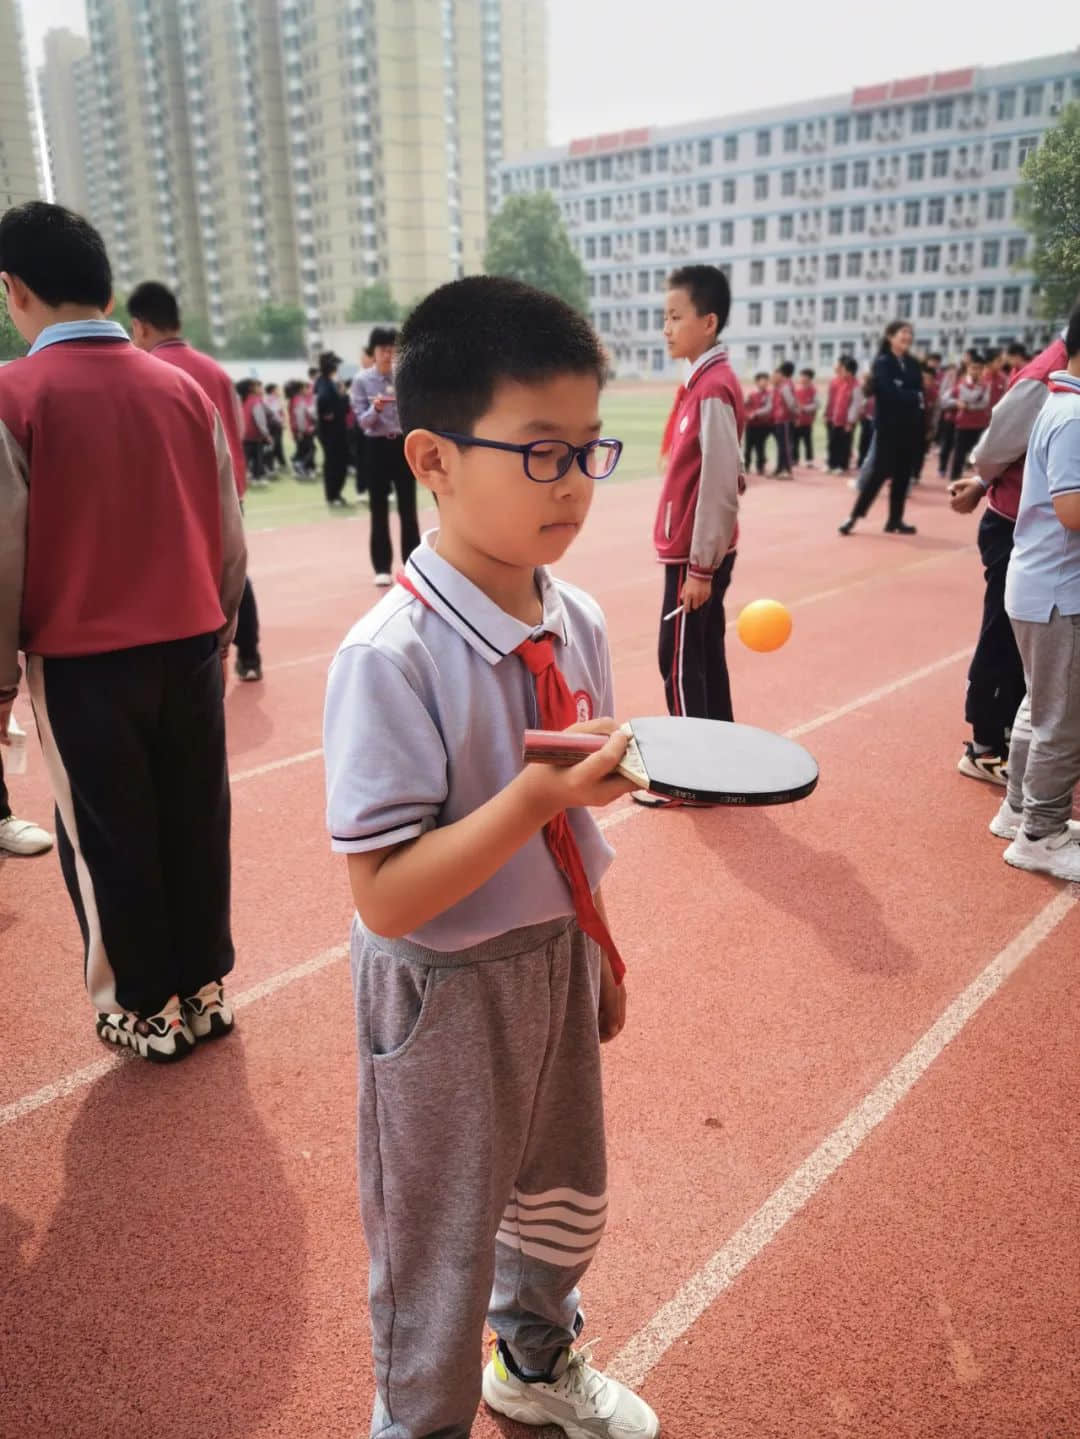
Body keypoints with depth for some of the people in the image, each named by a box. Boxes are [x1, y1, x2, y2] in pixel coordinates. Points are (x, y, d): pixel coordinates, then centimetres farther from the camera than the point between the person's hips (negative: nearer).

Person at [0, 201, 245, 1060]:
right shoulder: (183, 388, 3)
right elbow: (230, 532, 7)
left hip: (82, 661, -3)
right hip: (188, 646, 4)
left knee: (109, 840, 10)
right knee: (197, 824, 13)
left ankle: (147, 1011, 22)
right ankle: (205, 991, 26)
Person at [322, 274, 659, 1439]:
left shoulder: (578, 624, -5)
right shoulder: (390, 659, -28)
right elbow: (386, 899, -27)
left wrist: (597, 948, 14)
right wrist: (535, 797, -37)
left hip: (557, 960, 7)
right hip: (445, 991, -6)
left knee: (563, 1201, 29)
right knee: (438, 1254, 18)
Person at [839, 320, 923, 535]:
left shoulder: (913, 364, 13)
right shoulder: (882, 363, -5)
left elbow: (920, 392, 8)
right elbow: (890, 393, -17)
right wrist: (914, 397, -7)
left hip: (910, 427, 6)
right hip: (888, 427, -6)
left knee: (903, 475, 6)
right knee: (880, 473, -8)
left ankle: (895, 520, 14)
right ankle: (854, 516, 1)